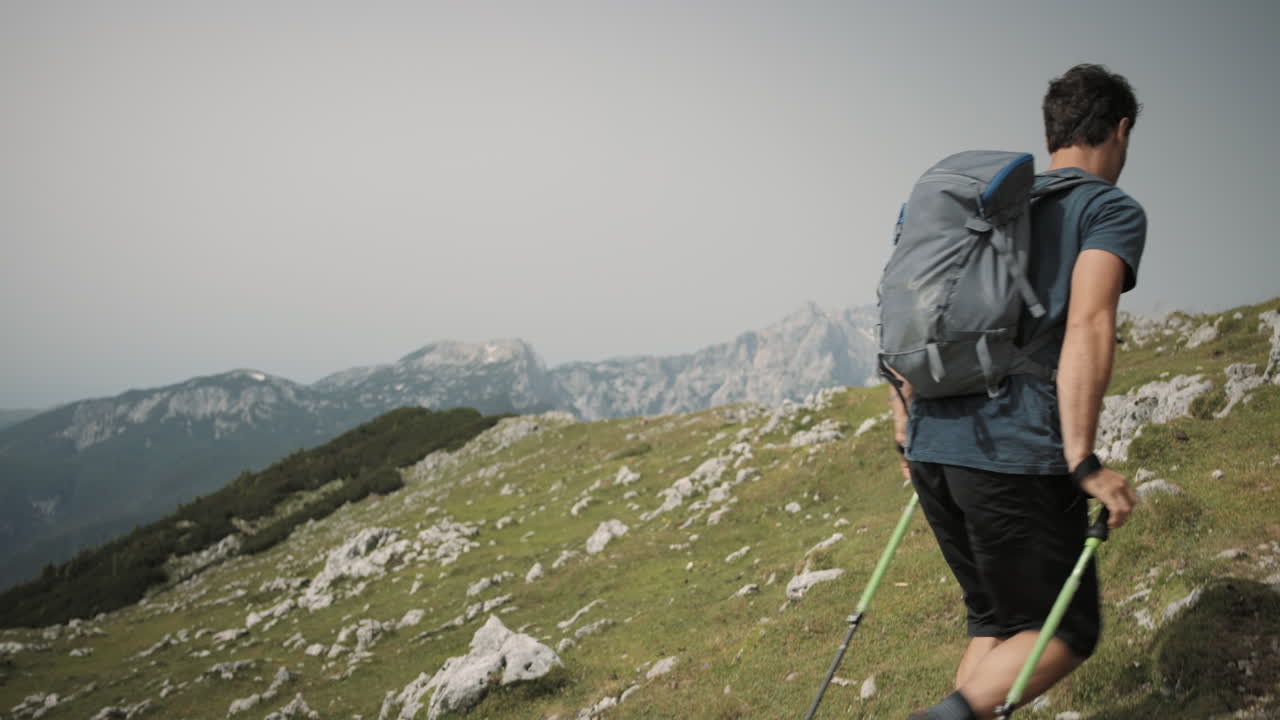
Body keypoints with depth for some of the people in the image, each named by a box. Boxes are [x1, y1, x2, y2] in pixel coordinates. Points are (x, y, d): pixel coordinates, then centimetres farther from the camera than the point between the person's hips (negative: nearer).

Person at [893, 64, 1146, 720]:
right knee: (1065, 630, 7)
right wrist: (1083, 461, -17)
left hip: (931, 446, 7)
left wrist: (908, 435, 24)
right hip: (1017, 452, -6)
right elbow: (1087, 326, -16)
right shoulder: (1113, 210, 2)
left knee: (996, 621, 20)